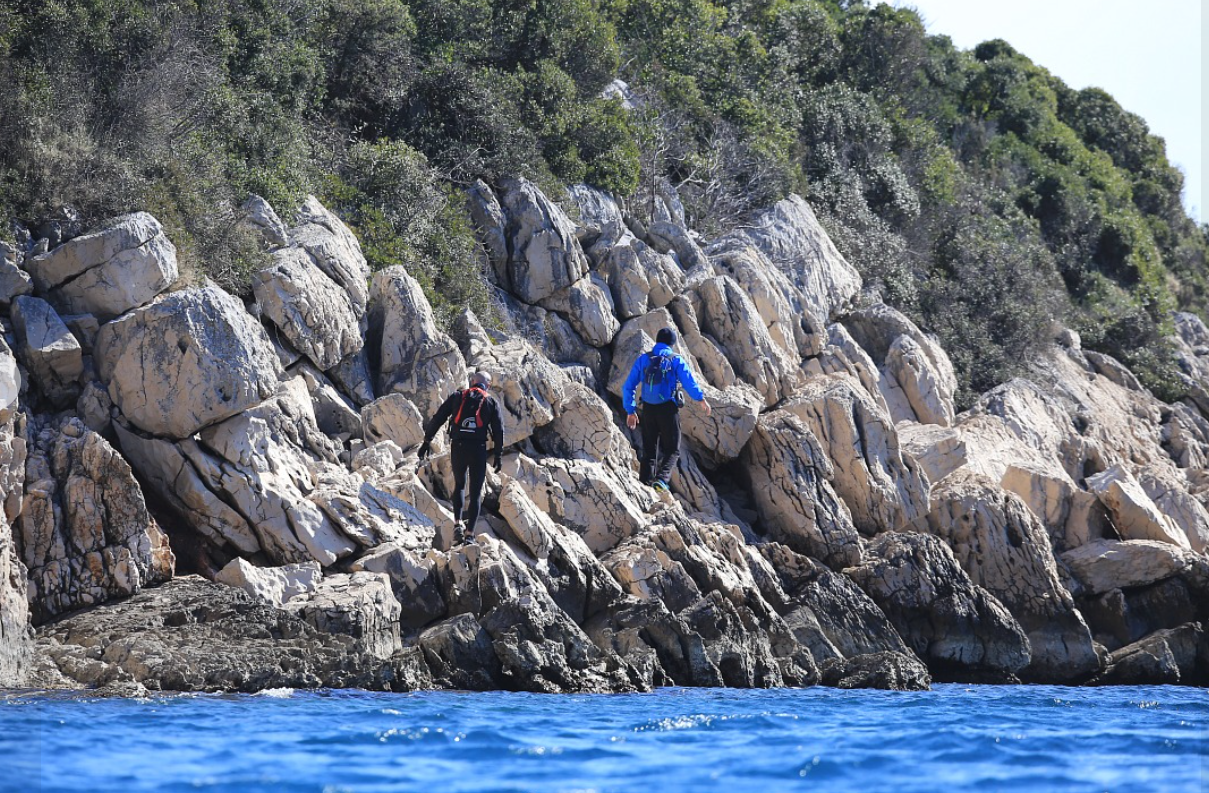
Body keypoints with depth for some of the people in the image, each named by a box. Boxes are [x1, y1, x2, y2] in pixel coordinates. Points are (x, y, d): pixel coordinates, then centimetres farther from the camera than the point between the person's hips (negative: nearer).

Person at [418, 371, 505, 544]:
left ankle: (458, 524, 7)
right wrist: (498, 455, 11)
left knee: (459, 485, 23)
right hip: (479, 449, -1)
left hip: (457, 447, 1)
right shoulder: (491, 402, 10)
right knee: (476, 493, 6)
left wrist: (427, 441, 11)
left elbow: (438, 418, 7)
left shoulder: (457, 396, 12)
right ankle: (469, 534, -2)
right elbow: (498, 429, 5)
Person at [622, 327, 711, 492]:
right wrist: (702, 399, 10)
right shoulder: (676, 360, -3)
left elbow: (628, 387, 5)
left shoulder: (643, 359, 6)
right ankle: (661, 479, -20)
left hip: (648, 410, 3)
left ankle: (645, 483, 3)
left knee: (649, 451, 12)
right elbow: (690, 383, -6)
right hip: (668, 410, -3)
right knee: (672, 450, 4)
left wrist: (630, 411, 12)